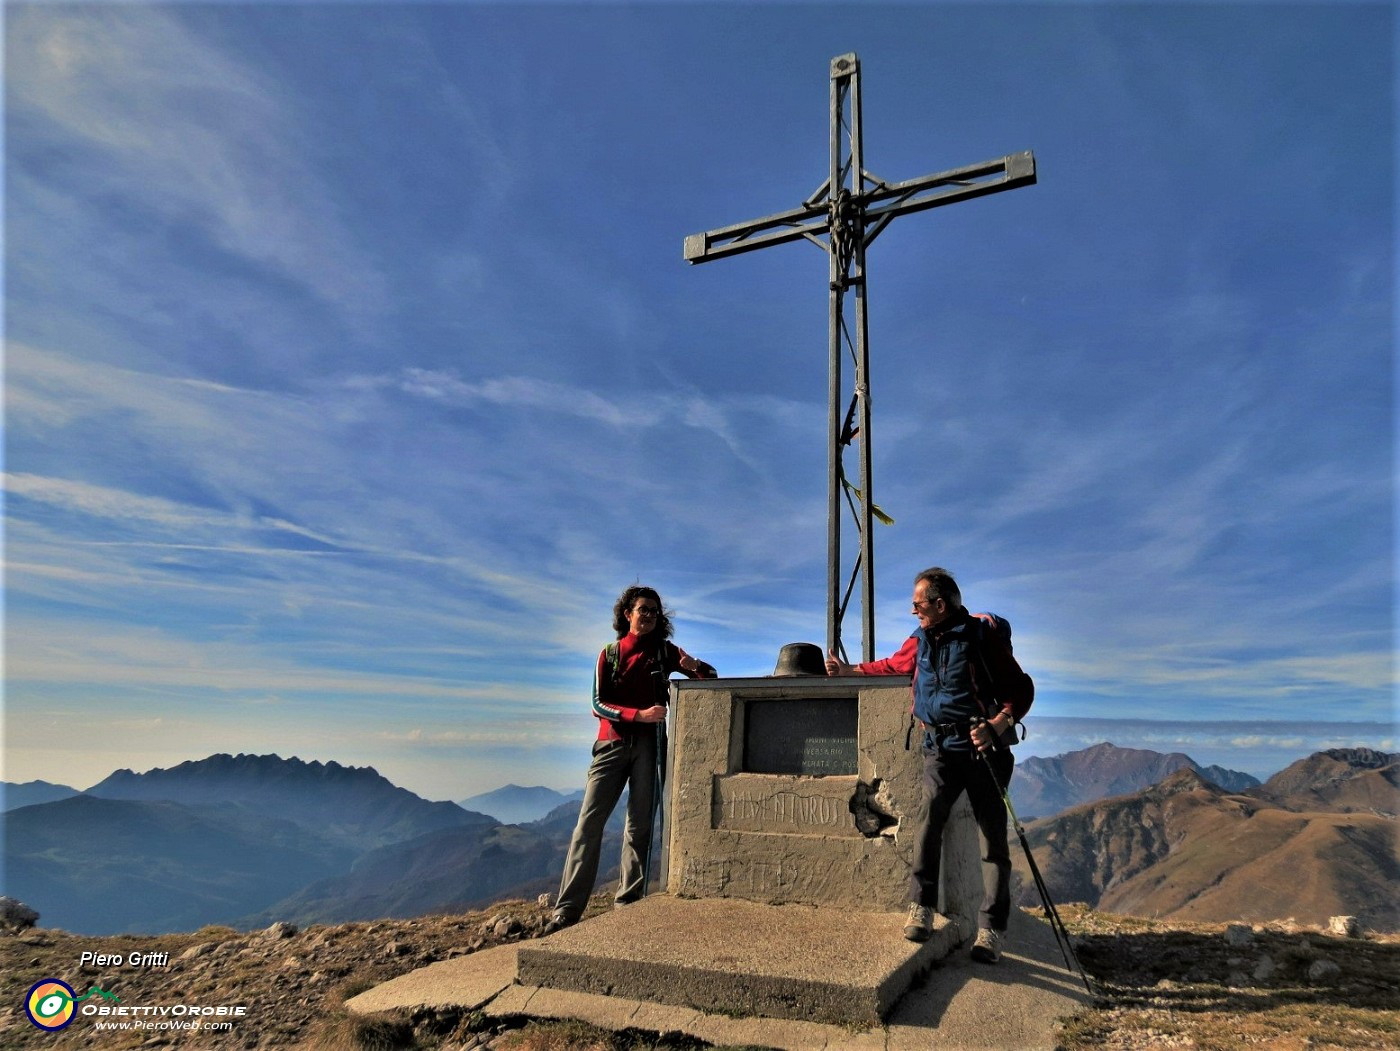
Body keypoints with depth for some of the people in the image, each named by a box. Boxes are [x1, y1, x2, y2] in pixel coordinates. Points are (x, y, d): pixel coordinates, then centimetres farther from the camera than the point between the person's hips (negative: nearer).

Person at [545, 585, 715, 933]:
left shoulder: (665, 651, 12)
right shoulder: (610, 654, 10)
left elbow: (710, 675, 12)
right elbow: (598, 704, 0)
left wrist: (695, 666, -12)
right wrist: (639, 714, -16)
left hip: (649, 744, 1)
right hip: (613, 743, 0)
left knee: (640, 824, 1)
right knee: (590, 821, -7)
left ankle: (628, 901, 8)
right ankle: (567, 909, -6)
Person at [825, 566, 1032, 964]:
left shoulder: (982, 637, -5)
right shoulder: (919, 642, 11)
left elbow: (1021, 689, -5)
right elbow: (890, 666, 30)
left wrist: (997, 725, -20)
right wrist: (848, 670, 38)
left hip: (983, 748, -3)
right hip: (941, 749, 4)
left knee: (993, 838, -2)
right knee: (930, 816, -17)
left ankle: (990, 930, 4)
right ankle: (921, 908, -8)